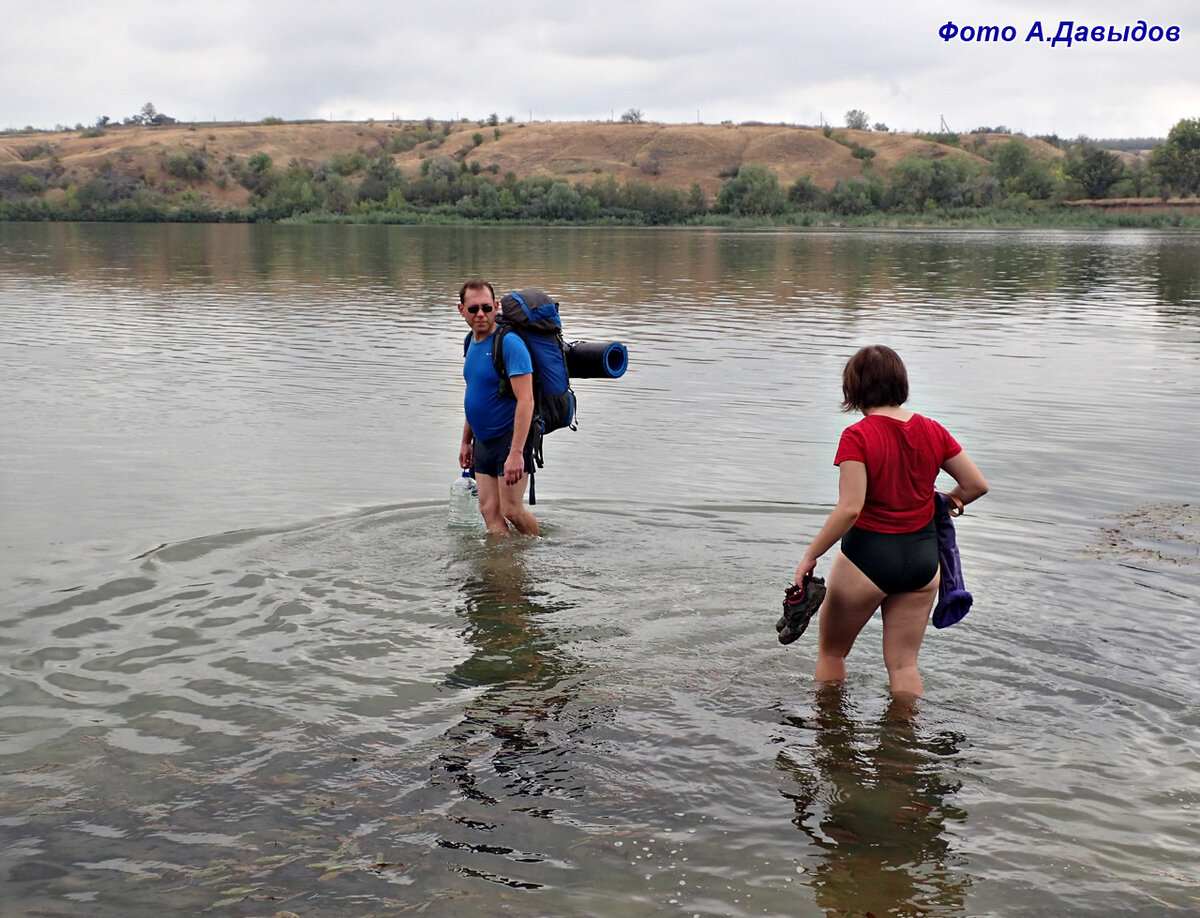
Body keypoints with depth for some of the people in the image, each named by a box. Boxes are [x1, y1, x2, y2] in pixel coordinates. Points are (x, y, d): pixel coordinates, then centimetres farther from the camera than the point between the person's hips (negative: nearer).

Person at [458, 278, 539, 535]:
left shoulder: (510, 343, -17)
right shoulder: (472, 342, 9)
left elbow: (525, 401, -23)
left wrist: (516, 452, -29)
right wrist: (466, 441, 20)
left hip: (510, 437, -8)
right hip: (483, 442, 8)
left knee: (511, 510, -5)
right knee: (489, 511, 5)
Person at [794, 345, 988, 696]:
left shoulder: (857, 436, -16)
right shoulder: (933, 431, -1)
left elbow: (849, 509, -23)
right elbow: (977, 485, 3)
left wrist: (809, 557, -15)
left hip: (868, 555, -5)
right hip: (922, 558, 5)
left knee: (830, 651, 16)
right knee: (904, 664, 13)